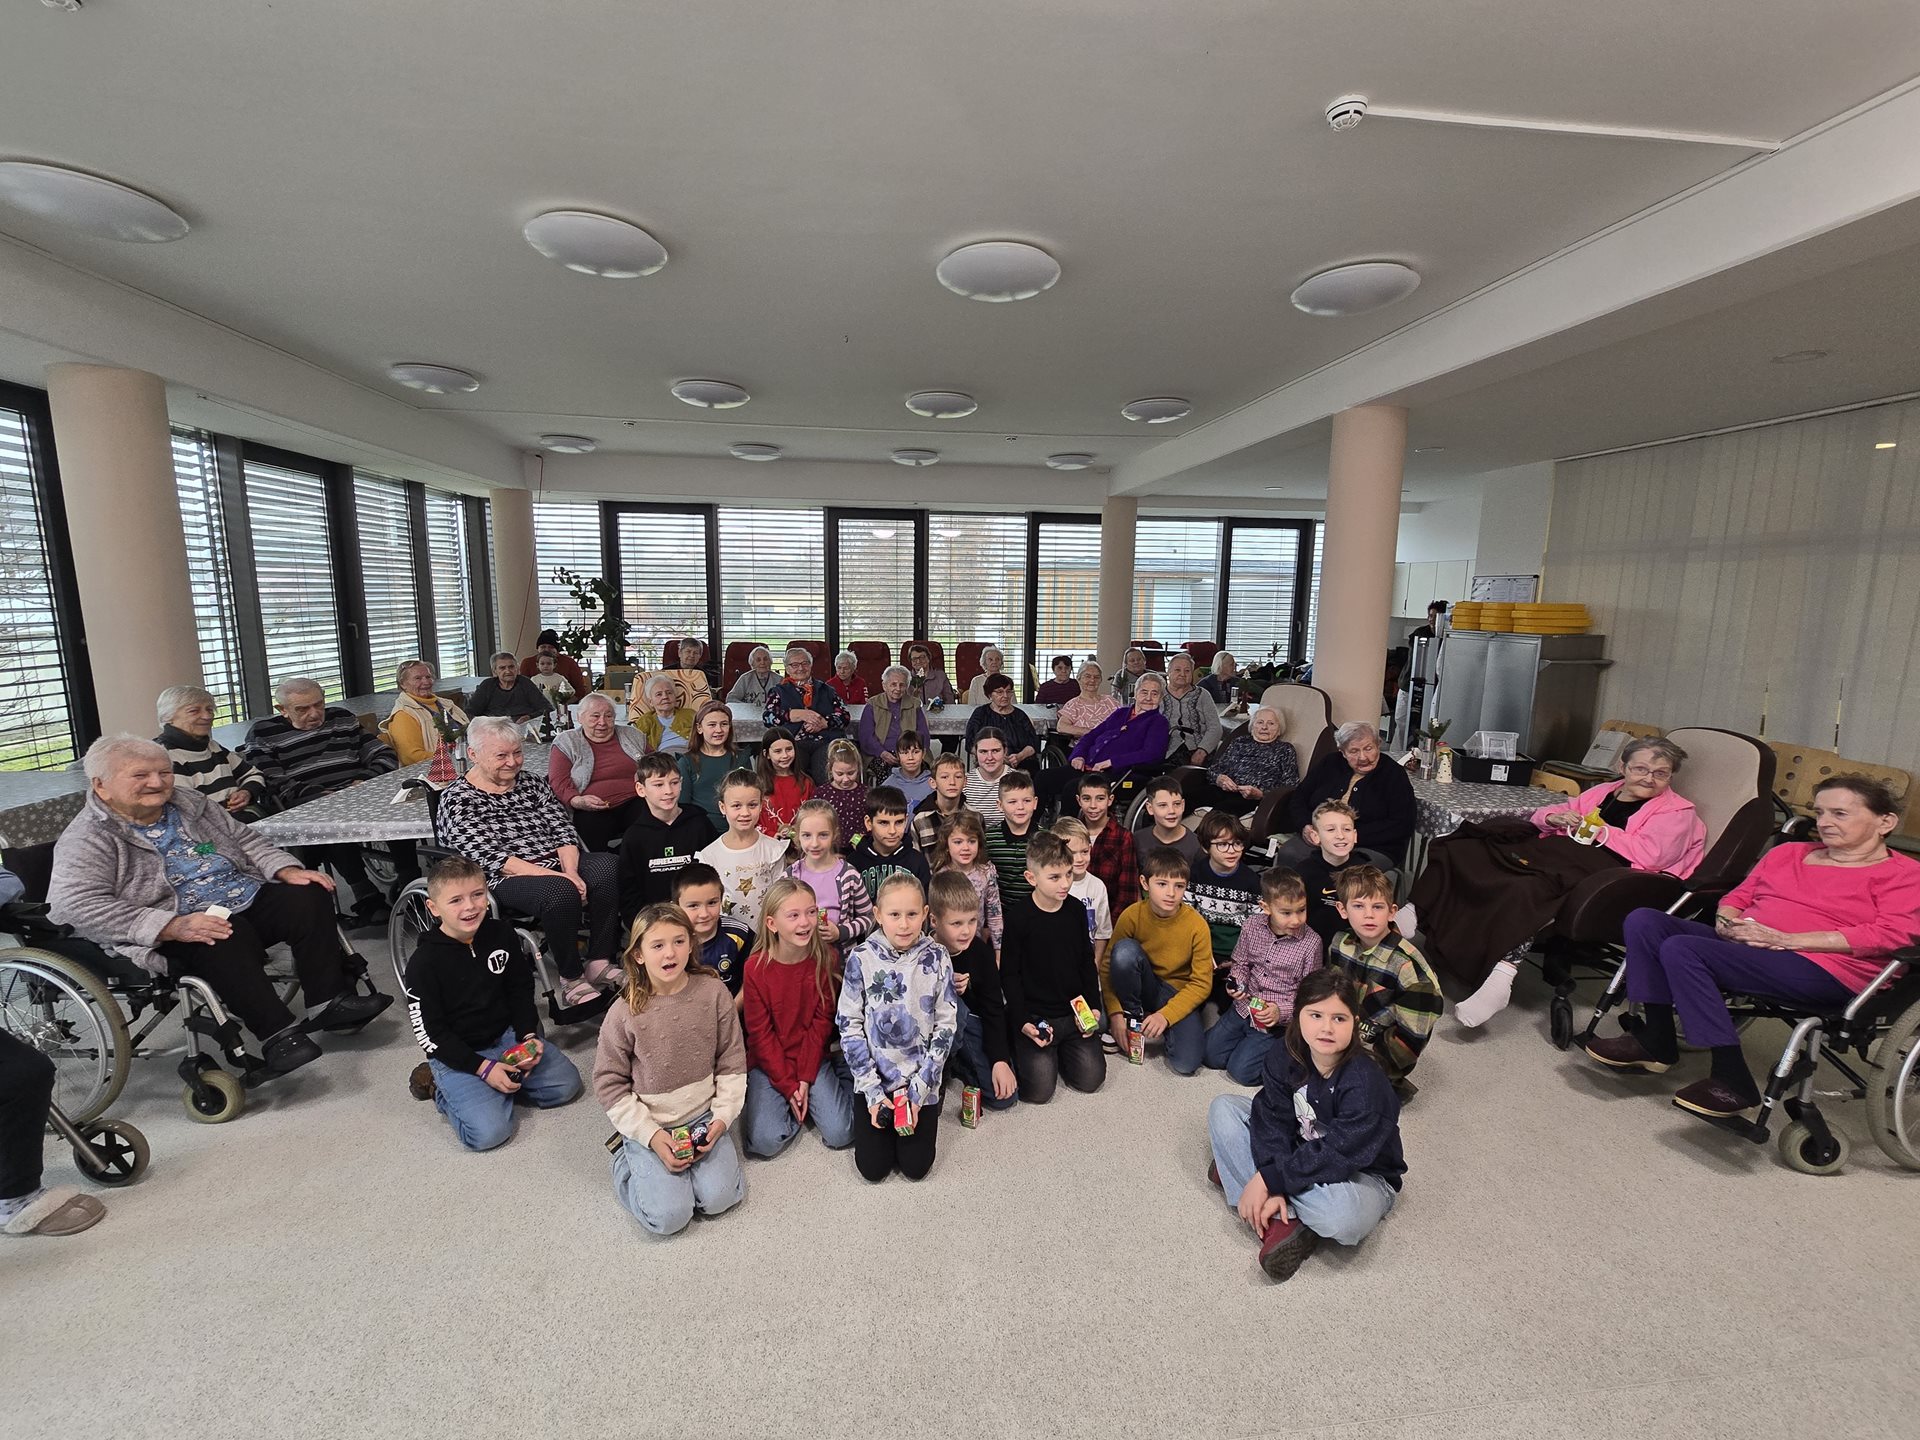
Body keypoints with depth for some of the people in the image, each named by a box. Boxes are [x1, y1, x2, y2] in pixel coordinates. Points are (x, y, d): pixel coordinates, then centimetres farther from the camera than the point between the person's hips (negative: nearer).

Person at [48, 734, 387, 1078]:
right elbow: (75, 905, -17)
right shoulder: (87, 839, -4)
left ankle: (328, 1001, -14)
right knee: (230, 937, -35)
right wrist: (171, 927, -29)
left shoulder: (188, 802, 15)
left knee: (309, 897, -16)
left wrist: (287, 870, 0)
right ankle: (278, 1033, -30)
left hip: (251, 898, 7)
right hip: (177, 932, -6)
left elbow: (245, 839, 20)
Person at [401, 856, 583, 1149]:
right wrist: (483, 1067, -19)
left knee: (567, 1083, -5)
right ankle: (442, 1089, 6)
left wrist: (528, 1035, -7)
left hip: (506, 1035, 5)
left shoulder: (502, 933, -5)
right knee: (489, 1132, -20)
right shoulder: (424, 963, -17)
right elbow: (431, 1035, -14)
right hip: (456, 1055, -4)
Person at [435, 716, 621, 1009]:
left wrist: (571, 871, -14)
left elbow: (563, 829, 6)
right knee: (560, 892, -35)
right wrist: (554, 875, -22)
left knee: (607, 868, -24)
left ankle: (600, 962, -19)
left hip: (558, 863, 5)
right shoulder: (457, 800, -3)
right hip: (504, 878, -5)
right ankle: (572, 979, -17)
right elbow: (490, 858, -14)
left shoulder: (531, 783, 13)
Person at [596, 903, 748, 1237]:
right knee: (669, 1216, -11)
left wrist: (722, 1118, -8)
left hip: (703, 1115, 1)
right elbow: (609, 1084, -7)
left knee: (719, 1197, -13)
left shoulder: (714, 991, -10)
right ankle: (627, 1158, 14)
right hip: (648, 1124, -1)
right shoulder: (624, 1012, -14)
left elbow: (732, 1062, -1)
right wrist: (651, 1135, -13)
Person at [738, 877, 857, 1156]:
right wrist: (788, 1085, -12)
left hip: (813, 1057, 1)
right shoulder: (756, 967, -14)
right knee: (765, 1141, -17)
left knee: (840, 1133, -11)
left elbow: (822, 1023, -6)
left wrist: (805, 1080, -12)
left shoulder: (825, 958, -10)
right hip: (768, 1062, -1)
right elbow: (760, 1033, -10)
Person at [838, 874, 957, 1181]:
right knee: (873, 1168, 0)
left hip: (922, 1080, 0)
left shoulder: (936, 958, -10)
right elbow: (849, 1025, -8)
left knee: (916, 1166, -1)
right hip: (873, 1078, 0)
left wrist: (919, 1089, -11)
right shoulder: (861, 958, -11)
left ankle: (919, 1110, 25)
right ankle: (877, 1109, 26)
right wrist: (872, 1091, -11)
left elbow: (946, 1025, -6)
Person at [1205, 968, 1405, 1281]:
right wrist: (1270, 1187, -31)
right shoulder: (1284, 1058, -14)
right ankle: (1283, 1222, -19)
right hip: (1298, 1151, 5)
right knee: (1223, 1108, -10)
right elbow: (1273, 1123, -17)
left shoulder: (1365, 1084, -29)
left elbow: (1337, 1156, -30)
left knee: (1343, 1216, -40)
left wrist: (1269, 1179, -29)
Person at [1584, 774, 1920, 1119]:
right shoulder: (1787, 852, 25)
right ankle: (1657, 1041, -12)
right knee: (1644, 920, -17)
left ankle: (1732, 1081, -22)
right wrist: (1726, 922, 0)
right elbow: (1738, 895, 25)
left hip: (1824, 970, -7)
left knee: (1681, 949, -31)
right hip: (1740, 948, 7)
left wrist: (1784, 939, -19)